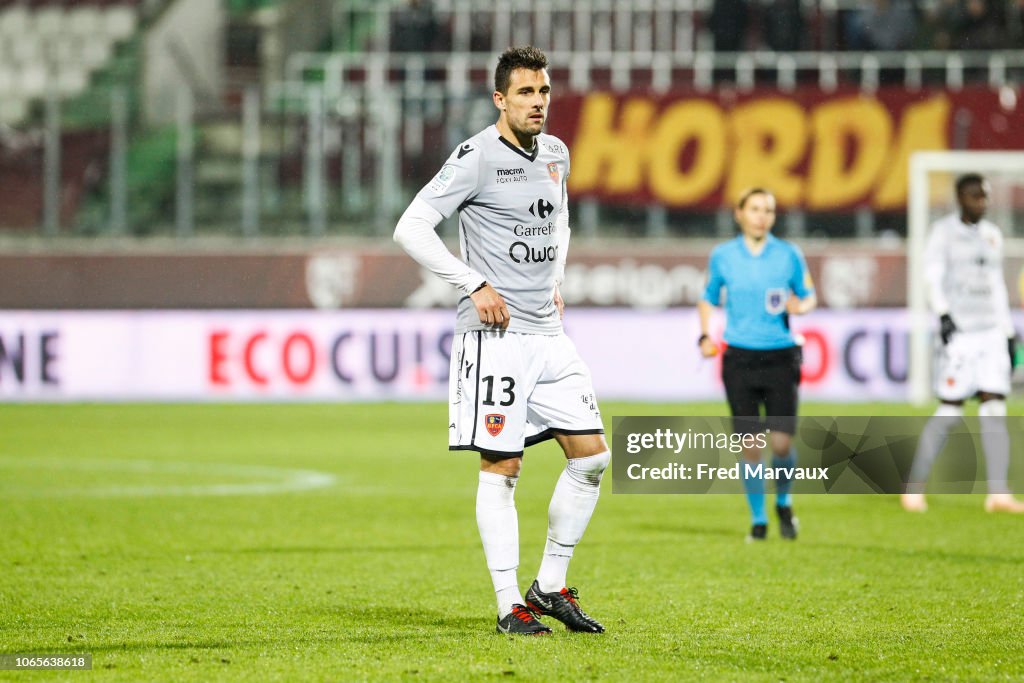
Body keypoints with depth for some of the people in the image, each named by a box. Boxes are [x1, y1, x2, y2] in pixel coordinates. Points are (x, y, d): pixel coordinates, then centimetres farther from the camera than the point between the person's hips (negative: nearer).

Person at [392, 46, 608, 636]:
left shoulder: (556, 154, 12)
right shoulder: (477, 158, -11)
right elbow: (411, 228, -14)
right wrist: (475, 284, -16)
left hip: (549, 332, 7)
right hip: (495, 332, -7)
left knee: (592, 455, 3)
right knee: (502, 467, -5)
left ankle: (550, 587, 14)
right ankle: (510, 605, 2)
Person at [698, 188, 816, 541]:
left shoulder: (789, 255, 3)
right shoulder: (722, 256, 4)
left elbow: (809, 296, 12)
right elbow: (708, 298, 17)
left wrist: (800, 306, -11)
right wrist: (705, 335, 3)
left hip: (780, 357, 0)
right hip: (739, 359, 0)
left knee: (782, 443, -7)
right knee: (749, 445, -1)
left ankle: (783, 502, 23)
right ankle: (758, 519, 14)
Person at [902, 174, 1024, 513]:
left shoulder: (992, 234, 17)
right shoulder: (944, 231, -2)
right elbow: (933, 274, -13)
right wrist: (943, 313, -28)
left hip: (991, 332, 6)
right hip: (959, 332, -6)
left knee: (995, 409, -3)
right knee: (949, 411, -7)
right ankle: (914, 489, 3)